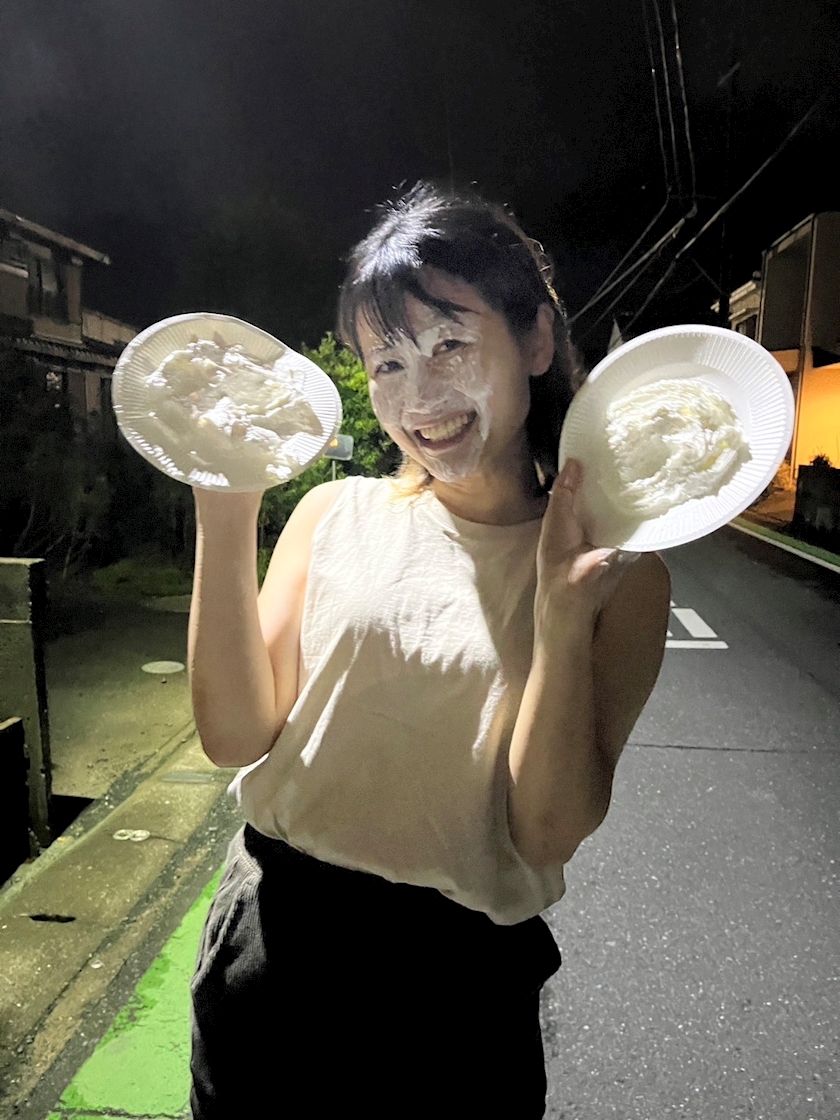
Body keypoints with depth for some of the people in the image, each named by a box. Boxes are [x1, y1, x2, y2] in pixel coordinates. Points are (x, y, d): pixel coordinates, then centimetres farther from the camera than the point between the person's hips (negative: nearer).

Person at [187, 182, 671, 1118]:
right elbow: (237, 736, -10)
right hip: (268, 936, 3)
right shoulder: (336, 515, -3)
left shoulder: (616, 570, -9)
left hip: (460, 981, -2)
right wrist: (225, 515, -17)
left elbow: (549, 831, -14)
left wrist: (566, 610, -25)